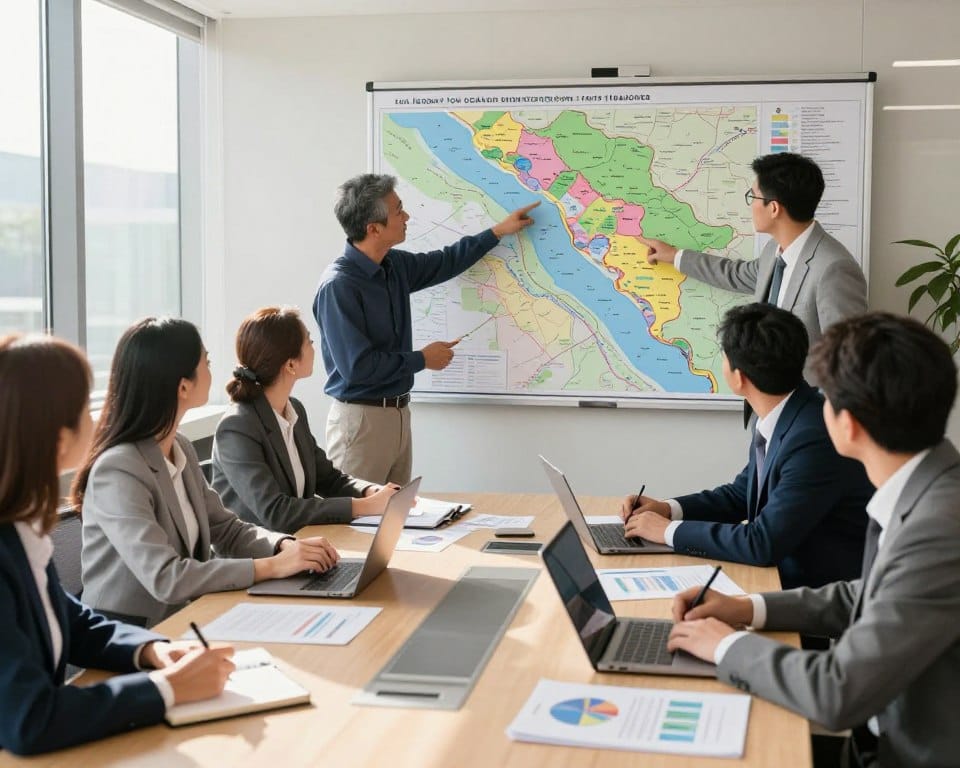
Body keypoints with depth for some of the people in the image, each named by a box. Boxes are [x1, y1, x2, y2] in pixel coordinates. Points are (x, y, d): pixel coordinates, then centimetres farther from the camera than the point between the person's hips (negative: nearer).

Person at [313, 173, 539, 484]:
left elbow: (444, 263, 25)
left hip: (399, 412, 8)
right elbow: (358, 366, -22)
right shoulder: (338, 286, -20)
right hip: (361, 419, -8)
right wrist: (422, 359, -11)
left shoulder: (394, 265, 5)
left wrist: (497, 232, 27)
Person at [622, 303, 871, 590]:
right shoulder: (779, 416, 1)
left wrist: (670, 530, -16)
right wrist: (669, 509, 1)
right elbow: (741, 494, 15)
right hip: (786, 574, 7)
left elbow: (763, 544, -26)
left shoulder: (815, 440, -27)